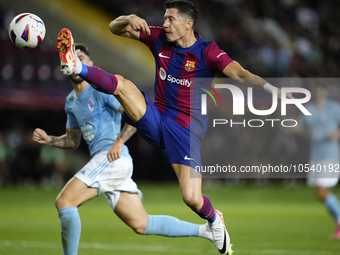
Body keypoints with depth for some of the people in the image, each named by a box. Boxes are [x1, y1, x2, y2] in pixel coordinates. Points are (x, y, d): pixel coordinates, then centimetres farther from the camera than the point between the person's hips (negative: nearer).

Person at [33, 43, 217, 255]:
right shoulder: (71, 102, 20)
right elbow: (73, 140, 29)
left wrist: (119, 141, -22)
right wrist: (49, 140, 11)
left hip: (112, 158, -9)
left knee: (64, 202, -16)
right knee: (141, 224, 9)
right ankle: (204, 230, 17)